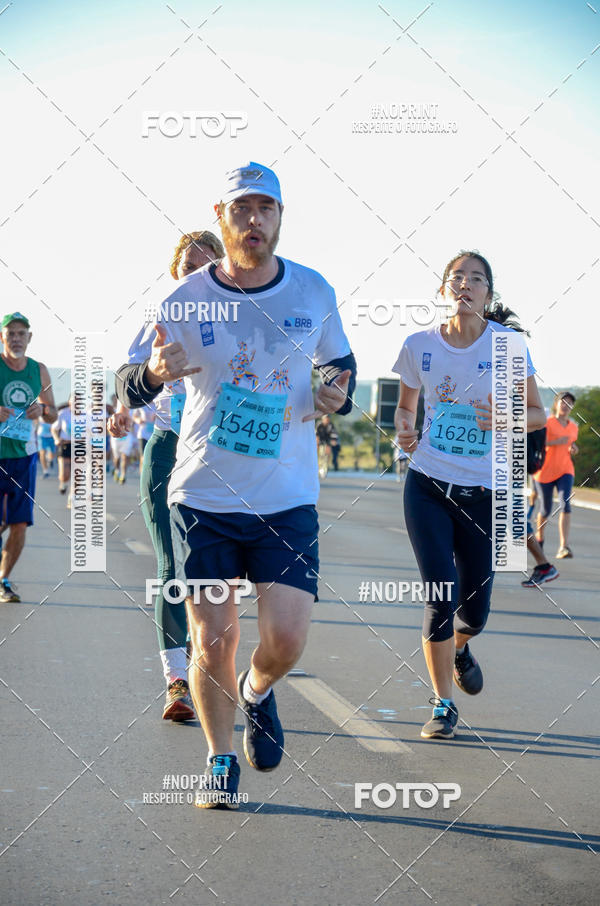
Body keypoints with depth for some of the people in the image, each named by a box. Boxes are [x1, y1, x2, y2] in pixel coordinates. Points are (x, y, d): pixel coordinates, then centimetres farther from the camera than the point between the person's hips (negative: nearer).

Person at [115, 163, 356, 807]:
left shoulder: (313, 291, -1)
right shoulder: (187, 300, -6)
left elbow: (341, 363, 16)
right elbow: (126, 390, -2)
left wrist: (336, 397, -7)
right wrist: (154, 373, -25)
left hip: (288, 499, 1)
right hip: (203, 495, -1)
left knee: (286, 638, -9)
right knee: (212, 637, 0)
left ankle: (257, 692, 27)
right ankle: (220, 761, 24)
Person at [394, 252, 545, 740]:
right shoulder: (420, 345, -1)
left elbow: (538, 414, 2)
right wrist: (404, 428, -6)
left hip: (484, 493, 0)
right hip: (428, 485, 0)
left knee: (475, 607, 5)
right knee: (441, 594, -10)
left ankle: (460, 647, 43)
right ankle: (443, 704, 7)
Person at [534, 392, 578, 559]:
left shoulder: (574, 428, 13)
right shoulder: (547, 423, -4)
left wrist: (572, 450, 5)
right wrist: (556, 442, -23)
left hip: (565, 471, 3)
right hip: (545, 470, -3)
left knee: (565, 504, -19)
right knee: (546, 509, 7)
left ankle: (563, 547, -26)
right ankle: (539, 538, 37)